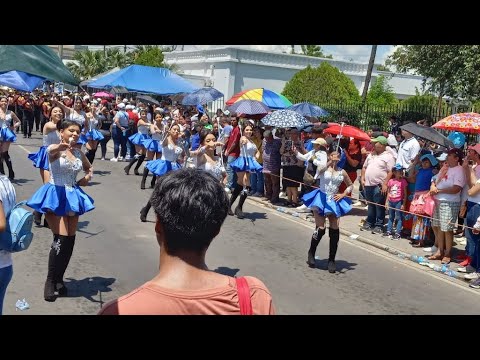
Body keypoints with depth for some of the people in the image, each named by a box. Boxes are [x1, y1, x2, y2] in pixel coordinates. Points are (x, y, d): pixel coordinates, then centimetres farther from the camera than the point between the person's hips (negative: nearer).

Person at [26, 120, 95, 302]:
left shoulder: (79, 153, 8)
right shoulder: (55, 149, -9)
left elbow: (89, 167, 28)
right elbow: (51, 150, -36)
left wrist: (88, 177, 5)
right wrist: (62, 146, -59)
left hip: (72, 197, 6)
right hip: (56, 195, -6)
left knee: (70, 240, 7)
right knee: (61, 239, -14)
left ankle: (59, 279, 22)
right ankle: (50, 281, 0)